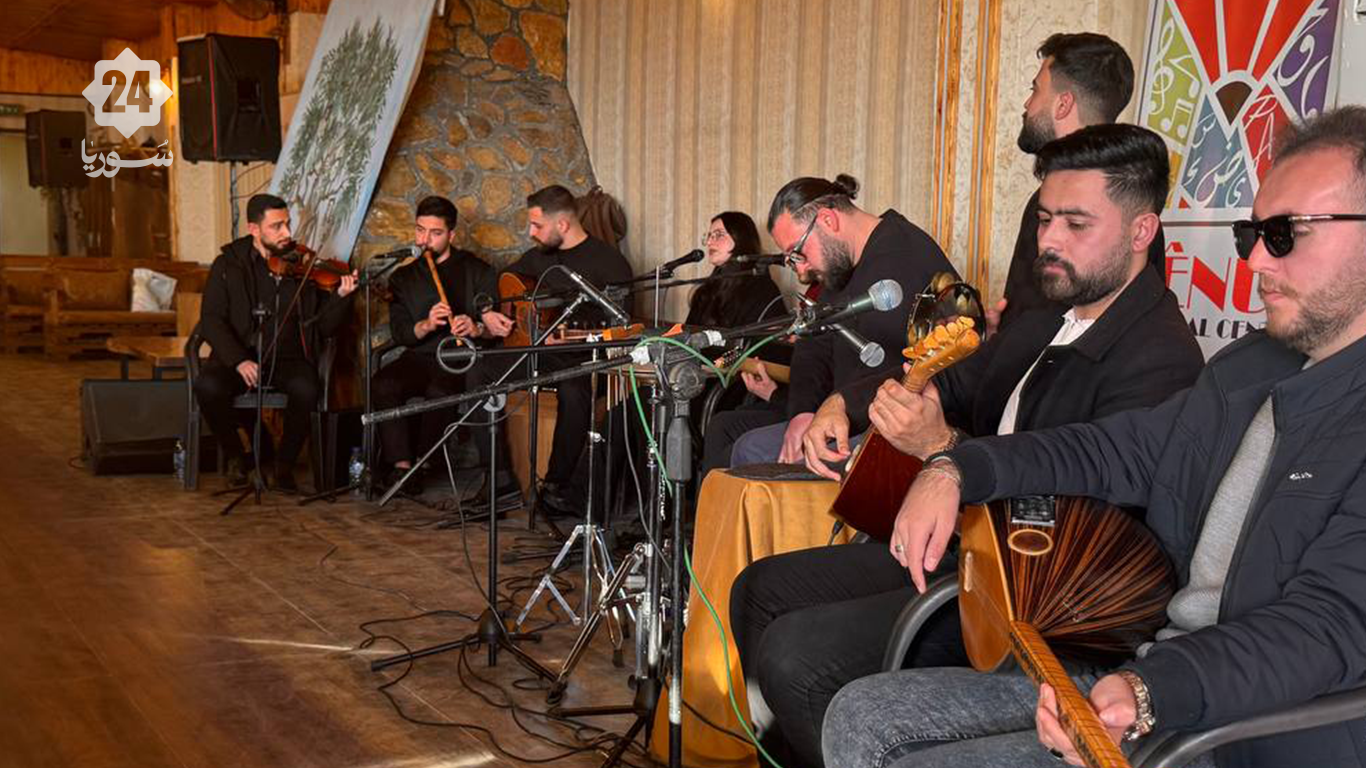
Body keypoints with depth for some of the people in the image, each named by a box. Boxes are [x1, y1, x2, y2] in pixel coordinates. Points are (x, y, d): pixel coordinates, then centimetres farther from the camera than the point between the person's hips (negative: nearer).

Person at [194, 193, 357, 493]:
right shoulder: (229, 265, 5)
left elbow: (323, 327, 4)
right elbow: (211, 320, -3)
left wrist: (341, 296, -15)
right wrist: (238, 360, -19)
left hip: (289, 359, 0)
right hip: (240, 358, 0)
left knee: (305, 390, -33)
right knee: (207, 385, -31)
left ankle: (284, 464, -7)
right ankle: (235, 456, -2)